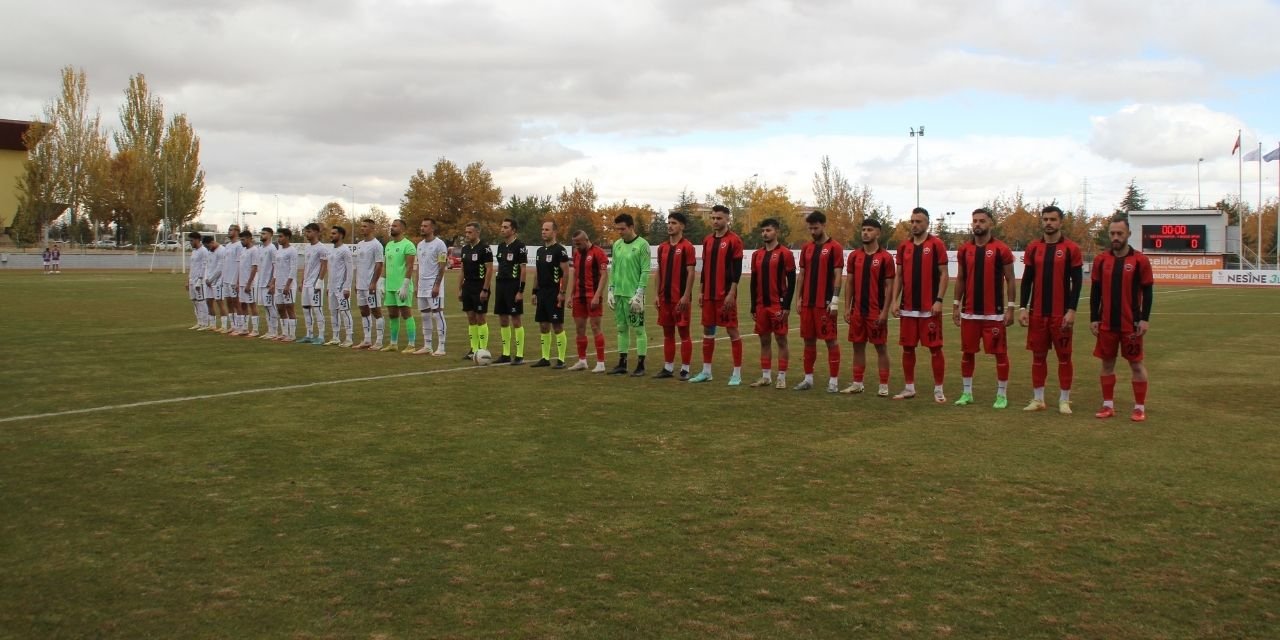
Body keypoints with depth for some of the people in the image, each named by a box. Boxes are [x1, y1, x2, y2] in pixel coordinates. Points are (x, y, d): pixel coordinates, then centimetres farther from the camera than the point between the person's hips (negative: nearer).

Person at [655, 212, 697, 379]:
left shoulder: (687, 246, -7)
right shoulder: (662, 247, 12)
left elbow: (691, 273, -11)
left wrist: (686, 296, -16)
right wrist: (657, 294, 9)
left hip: (681, 298, -6)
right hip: (665, 297, 6)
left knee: (684, 332, 0)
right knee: (667, 332, 11)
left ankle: (685, 370, 5)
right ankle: (668, 368, 18)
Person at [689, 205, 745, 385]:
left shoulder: (734, 240, -8)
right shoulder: (708, 240, 13)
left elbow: (737, 270, -12)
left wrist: (731, 293, -17)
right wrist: (702, 292, 15)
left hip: (726, 295, -7)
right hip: (709, 294, 7)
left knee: (732, 330, -3)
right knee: (707, 329, 11)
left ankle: (737, 373, 3)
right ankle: (706, 371, 20)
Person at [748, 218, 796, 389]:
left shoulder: (785, 253, -6)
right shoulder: (757, 255, 11)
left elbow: (791, 281, -8)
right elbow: (754, 282, 14)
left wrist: (787, 306, -14)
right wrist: (753, 307, 10)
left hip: (778, 305, -6)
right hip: (761, 305, 6)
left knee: (781, 340, -1)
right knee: (764, 340, 9)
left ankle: (782, 377, 4)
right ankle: (766, 376, 16)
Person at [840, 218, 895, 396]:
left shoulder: (885, 257, -5)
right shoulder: (854, 256, 7)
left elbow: (889, 286, -6)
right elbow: (849, 283, 10)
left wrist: (885, 311, -12)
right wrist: (848, 307, 3)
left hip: (876, 312, -4)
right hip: (857, 311, 4)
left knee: (880, 347, 2)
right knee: (858, 346, 9)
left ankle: (884, 385, 7)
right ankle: (857, 383, 18)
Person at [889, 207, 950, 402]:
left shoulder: (936, 245, -4)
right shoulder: (904, 246, 10)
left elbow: (944, 275, -5)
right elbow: (898, 276, 12)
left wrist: (939, 300, -14)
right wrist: (894, 300, 3)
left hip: (929, 308, -5)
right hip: (907, 307, 5)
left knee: (935, 348, -1)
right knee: (907, 348, 9)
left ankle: (938, 390, 7)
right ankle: (909, 388, 19)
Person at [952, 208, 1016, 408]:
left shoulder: (1001, 249, -5)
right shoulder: (964, 249, 7)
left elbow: (1010, 280, -2)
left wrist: (1010, 308, -7)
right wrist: (956, 305, 9)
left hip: (994, 313, -4)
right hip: (969, 312, 4)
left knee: (1000, 352, 1)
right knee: (967, 352, 9)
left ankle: (1002, 395, 11)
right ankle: (967, 393, 20)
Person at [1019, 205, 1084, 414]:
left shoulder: (1071, 248, -3)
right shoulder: (1033, 247, 6)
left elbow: (1077, 282, -5)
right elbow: (1027, 279, 9)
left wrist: (1071, 310, -12)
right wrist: (1023, 307, 1)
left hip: (1061, 314, -3)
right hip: (1037, 312, 3)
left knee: (1064, 356, 3)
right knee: (1038, 356, 8)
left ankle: (1064, 400, 11)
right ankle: (1038, 399, 16)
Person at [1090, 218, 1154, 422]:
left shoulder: (1140, 260, -4)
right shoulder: (1101, 260, 4)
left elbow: (1148, 292, -2)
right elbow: (1095, 292, 7)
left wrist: (1145, 319, -9)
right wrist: (1093, 318, 2)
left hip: (1131, 324, -3)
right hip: (1106, 323, 3)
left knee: (1136, 364, 4)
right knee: (1107, 363, 8)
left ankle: (1140, 407, 11)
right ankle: (1108, 405, 17)